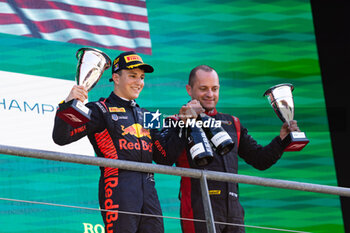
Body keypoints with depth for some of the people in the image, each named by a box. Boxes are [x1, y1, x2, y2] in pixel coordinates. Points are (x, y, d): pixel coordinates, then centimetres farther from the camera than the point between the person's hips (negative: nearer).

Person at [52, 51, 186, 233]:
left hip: (148, 190, 6)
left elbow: (166, 158, 20)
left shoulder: (144, 116, 24)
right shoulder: (101, 110, 5)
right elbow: (61, 137, -6)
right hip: (118, 189, -6)